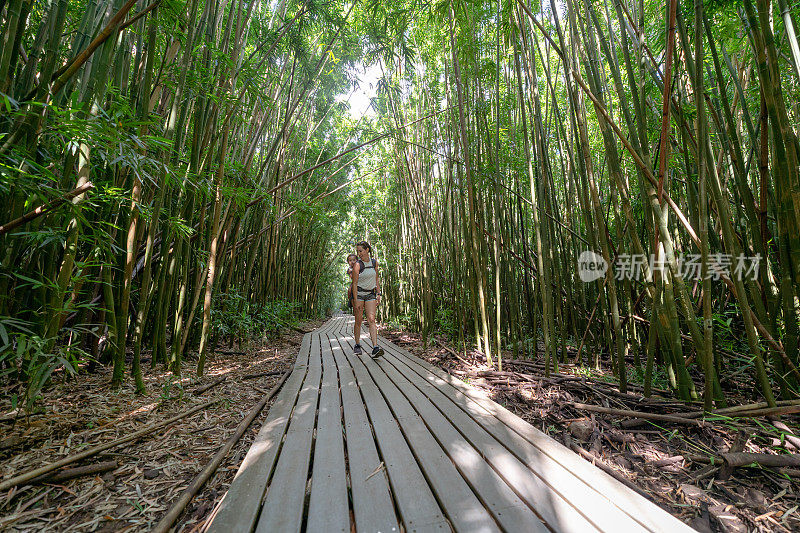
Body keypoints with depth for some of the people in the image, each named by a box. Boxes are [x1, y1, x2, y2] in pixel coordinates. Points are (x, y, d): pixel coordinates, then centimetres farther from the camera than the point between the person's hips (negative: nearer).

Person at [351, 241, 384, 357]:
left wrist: (378, 294, 8)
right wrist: (356, 301, -16)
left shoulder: (374, 262, 5)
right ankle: (357, 345, 19)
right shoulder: (357, 265, -9)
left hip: (371, 294, 3)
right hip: (358, 293, -3)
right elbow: (354, 283, -11)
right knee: (358, 320, 2)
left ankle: (375, 348, -14)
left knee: (371, 320, -8)